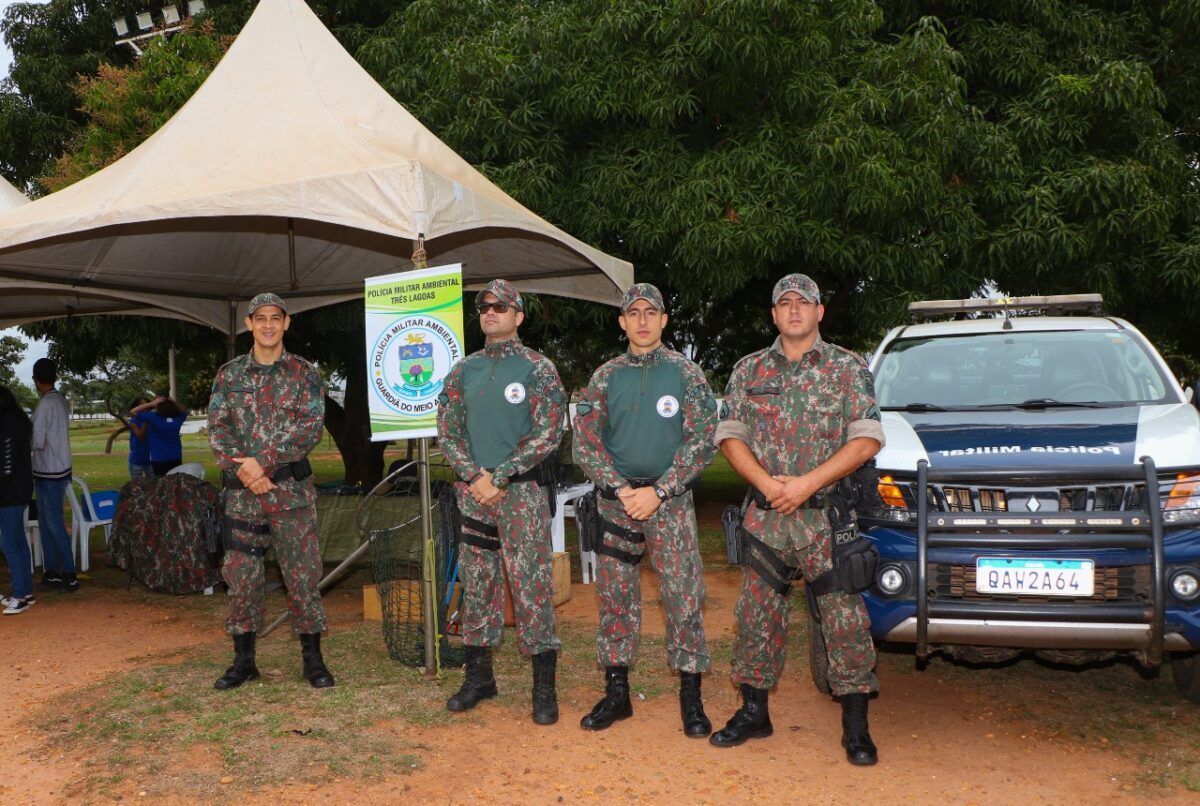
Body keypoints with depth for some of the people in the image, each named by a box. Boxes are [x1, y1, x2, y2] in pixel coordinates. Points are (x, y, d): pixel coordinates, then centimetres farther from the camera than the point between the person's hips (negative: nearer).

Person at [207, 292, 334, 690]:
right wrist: (243, 467, -13)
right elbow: (217, 429, 2)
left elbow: (311, 427, -8)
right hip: (241, 492, 2)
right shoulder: (228, 375, 9)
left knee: (302, 574, 1)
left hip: (292, 489, -2)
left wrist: (264, 461, -16)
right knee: (240, 576, 7)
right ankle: (243, 660, 20)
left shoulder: (303, 373, 2)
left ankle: (313, 659, 13)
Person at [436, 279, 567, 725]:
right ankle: (479, 676, 22)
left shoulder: (537, 367, -2)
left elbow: (548, 433, -9)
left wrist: (499, 477, -14)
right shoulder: (463, 370, 12)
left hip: (521, 490, -4)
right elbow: (446, 428, 9)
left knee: (531, 586, -5)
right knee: (476, 584, 10)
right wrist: (474, 475, -7)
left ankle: (544, 686, 4)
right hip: (472, 491, 5)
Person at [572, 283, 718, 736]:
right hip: (615, 500, 3)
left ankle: (691, 698, 9)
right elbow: (585, 441, 3)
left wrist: (657, 492, -14)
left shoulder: (686, 374, 0)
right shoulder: (605, 377, 7)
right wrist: (621, 490, -10)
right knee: (615, 596, 7)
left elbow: (701, 440, -5)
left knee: (683, 595, -3)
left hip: (670, 500, -2)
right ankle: (616, 693, 20)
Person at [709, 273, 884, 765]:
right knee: (757, 614, 7)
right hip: (765, 516, 3)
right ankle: (753, 713, 21)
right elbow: (730, 435, 5)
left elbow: (866, 439, -5)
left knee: (845, 617, -3)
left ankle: (855, 725, 9)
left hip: (829, 515, -2)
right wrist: (768, 483, -11)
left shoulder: (848, 369, 3)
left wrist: (807, 484, -14)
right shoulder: (748, 371, 10)